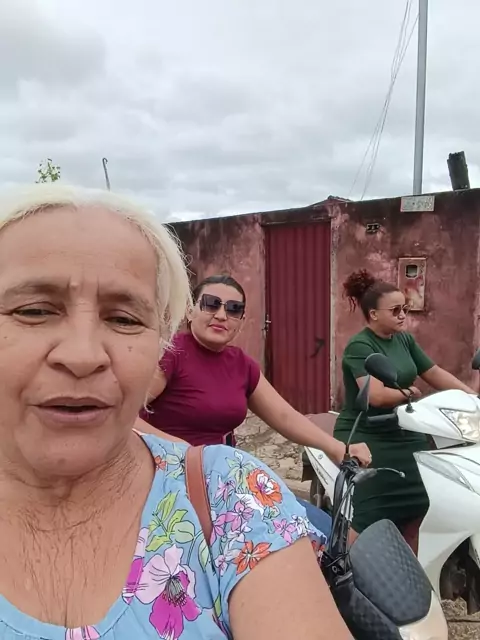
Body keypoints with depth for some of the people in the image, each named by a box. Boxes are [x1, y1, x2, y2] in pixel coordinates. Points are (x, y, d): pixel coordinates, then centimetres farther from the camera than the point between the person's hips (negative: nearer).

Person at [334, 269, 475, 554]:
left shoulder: (405, 339, 7)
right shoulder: (359, 347, -18)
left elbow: (435, 373, 10)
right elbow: (377, 395, -28)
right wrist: (410, 393, -11)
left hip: (402, 434, 8)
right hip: (366, 440, -8)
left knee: (415, 509, 14)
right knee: (369, 521, -3)